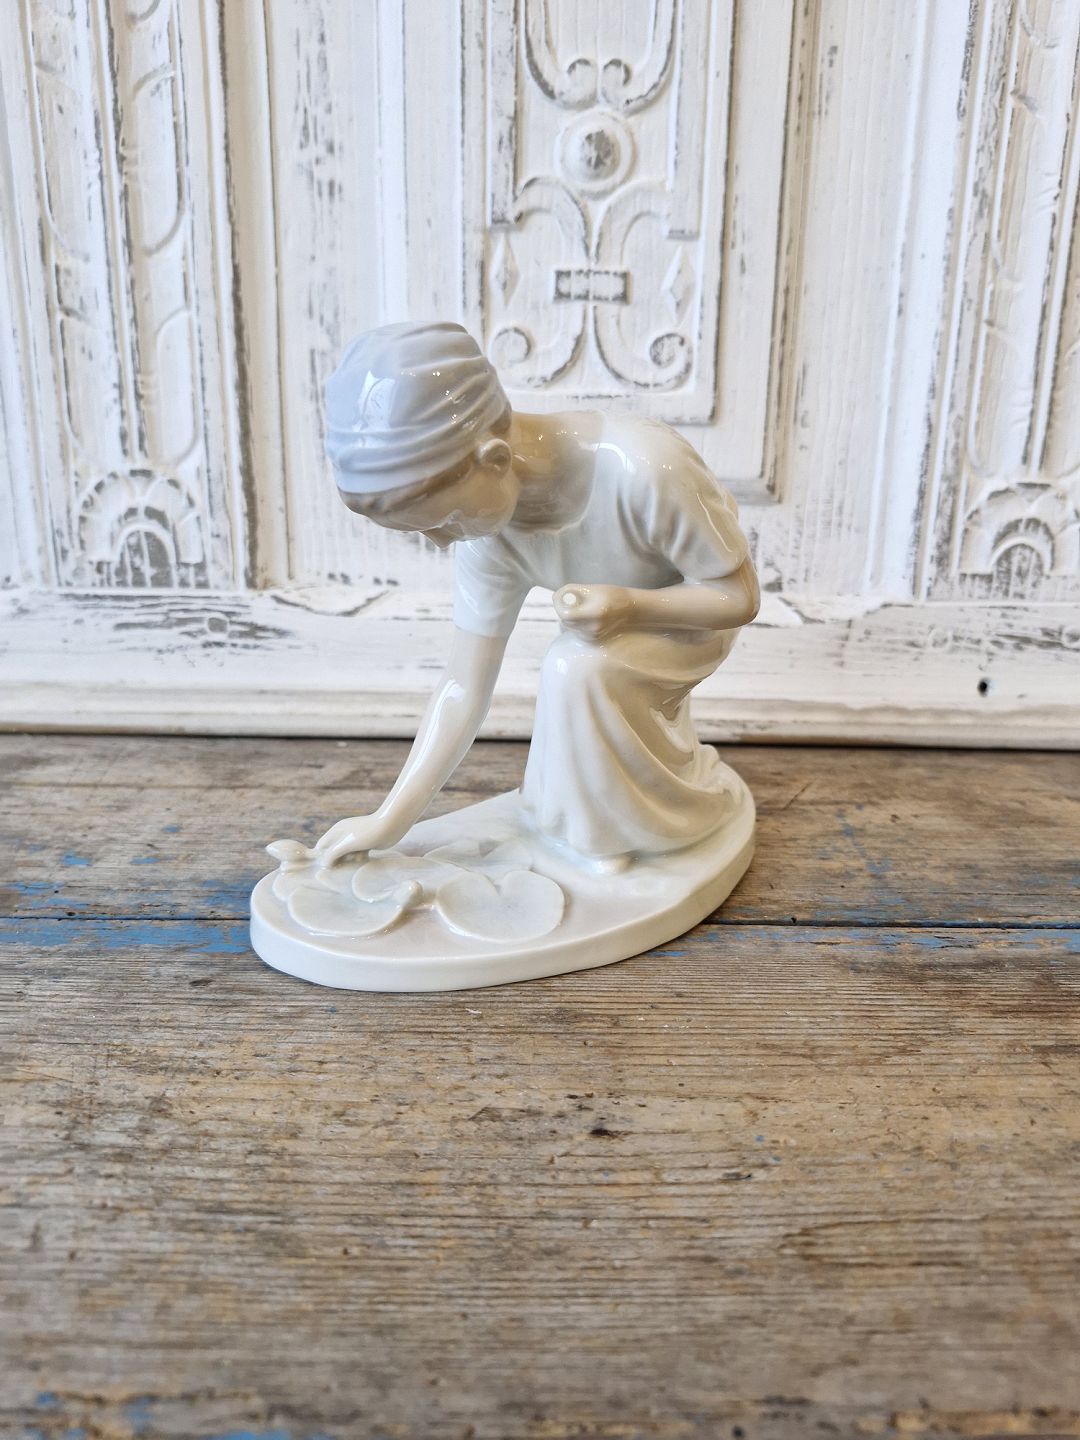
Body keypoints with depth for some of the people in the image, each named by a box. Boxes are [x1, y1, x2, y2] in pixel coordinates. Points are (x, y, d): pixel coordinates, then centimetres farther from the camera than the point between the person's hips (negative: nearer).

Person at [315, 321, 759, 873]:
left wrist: (629, 606, -42)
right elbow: (464, 688, -19)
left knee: (577, 672, -30)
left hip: (692, 615, -5)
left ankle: (614, 842, -6)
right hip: (612, 623, 6)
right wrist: (390, 820, -19)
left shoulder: (642, 470, -41)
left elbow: (739, 595, -25)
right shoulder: (484, 518, -23)